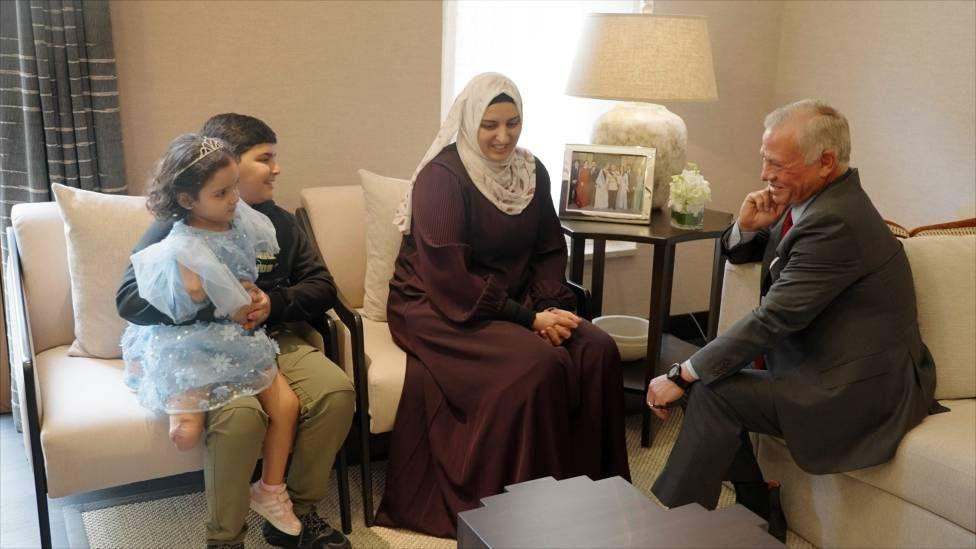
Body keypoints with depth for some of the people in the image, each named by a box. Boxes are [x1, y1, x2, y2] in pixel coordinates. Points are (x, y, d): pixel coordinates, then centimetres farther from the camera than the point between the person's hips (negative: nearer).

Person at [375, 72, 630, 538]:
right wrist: (528, 318, -22)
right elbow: (449, 279, -21)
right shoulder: (442, 177, -15)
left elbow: (549, 250, 9)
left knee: (598, 350, -16)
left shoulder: (532, 171, 5)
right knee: (538, 362, -29)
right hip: (438, 307, -6)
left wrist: (548, 305, -12)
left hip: (515, 302, 7)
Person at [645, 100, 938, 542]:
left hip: (866, 388, -10)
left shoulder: (835, 222, -25)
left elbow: (772, 319, -27)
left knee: (713, 392, -20)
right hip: (820, 361, 10)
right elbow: (739, 253, 19)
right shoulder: (811, 197, 5)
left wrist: (681, 375, -22)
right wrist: (748, 226, -6)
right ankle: (759, 514, 10)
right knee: (705, 375, 1)